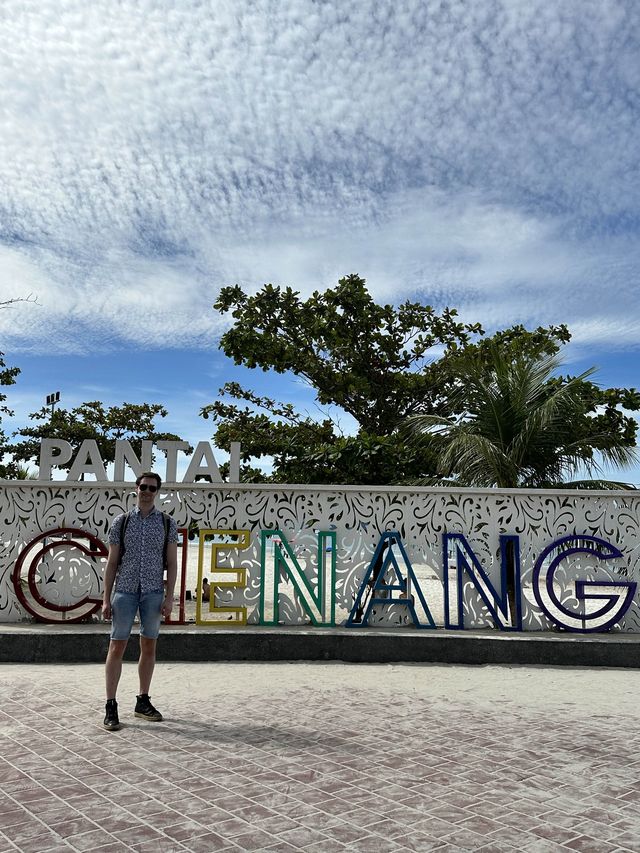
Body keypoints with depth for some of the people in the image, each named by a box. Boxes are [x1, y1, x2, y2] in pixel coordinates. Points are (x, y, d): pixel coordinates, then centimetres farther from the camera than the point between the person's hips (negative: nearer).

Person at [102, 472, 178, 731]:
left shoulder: (167, 523, 5)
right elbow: (112, 562, 4)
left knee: (149, 646, 8)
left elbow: (172, 563, 4)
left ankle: (143, 702, 20)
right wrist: (106, 598, -2)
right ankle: (111, 706, 4)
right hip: (125, 589, -1)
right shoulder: (121, 521, 4)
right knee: (117, 646, -2)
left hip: (153, 591, 1)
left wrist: (169, 597, -4)